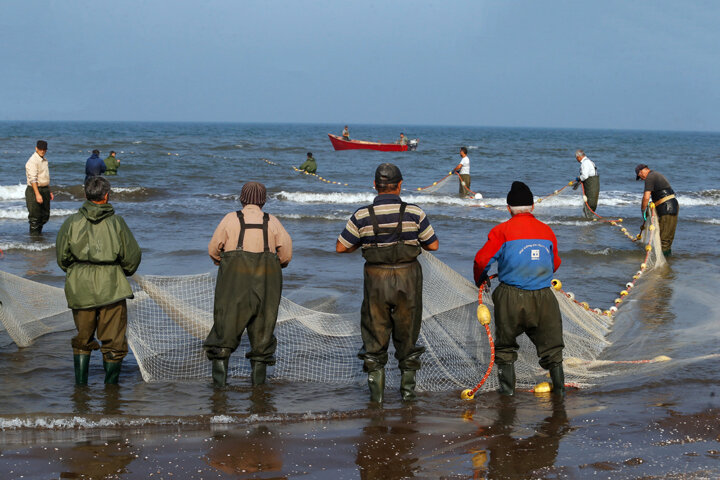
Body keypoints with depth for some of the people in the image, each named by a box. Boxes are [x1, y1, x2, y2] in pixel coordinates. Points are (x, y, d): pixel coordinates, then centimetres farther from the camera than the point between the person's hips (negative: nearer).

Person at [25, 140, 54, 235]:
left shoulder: (44, 160, 14)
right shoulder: (32, 161, -15)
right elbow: (33, 179, -22)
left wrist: (49, 192, 21)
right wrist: (37, 194, -29)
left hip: (45, 189, 8)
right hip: (34, 189, -8)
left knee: (45, 215, 11)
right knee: (35, 216, -4)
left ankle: (39, 232, 24)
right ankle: (34, 235, 3)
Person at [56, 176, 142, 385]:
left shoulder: (72, 222, -1)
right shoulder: (116, 222, -6)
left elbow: (62, 257, 4)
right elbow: (132, 256, -1)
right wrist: (124, 272, 19)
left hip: (80, 288, 3)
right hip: (111, 288, -2)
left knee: (82, 339, 18)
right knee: (113, 341, 8)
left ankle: (80, 384, 18)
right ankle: (111, 386, 13)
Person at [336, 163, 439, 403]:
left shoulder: (362, 216, -8)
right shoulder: (414, 213, -8)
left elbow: (341, 247, -1)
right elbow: (433, 245, 1)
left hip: (376, 279, 0)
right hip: (408, 278, 0)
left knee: (375, 333, 12)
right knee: (407, 332, 15)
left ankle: (376, 392, 13)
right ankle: (408, 388, 20)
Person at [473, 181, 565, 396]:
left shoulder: (502, 230, -5)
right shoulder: (546, 231, 7)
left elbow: (482, 260, -7)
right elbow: (555, 264, 18)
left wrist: (480, 280, 14)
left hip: (511, 298, -2)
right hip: (543, 297, 2)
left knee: (505, 345, 16)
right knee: (550, 345, 16)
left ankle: (508, 388, 17)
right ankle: (559, 387, 17)